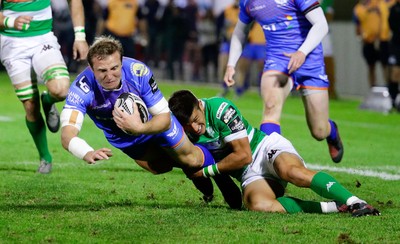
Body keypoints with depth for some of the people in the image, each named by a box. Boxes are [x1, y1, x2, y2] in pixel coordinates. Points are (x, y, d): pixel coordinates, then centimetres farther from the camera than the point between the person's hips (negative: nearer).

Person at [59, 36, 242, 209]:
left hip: (155, 123, -1)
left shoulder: (138, 72, -39)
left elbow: (164, 118, -30)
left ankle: (221, 177, 37)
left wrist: (140, 128, -52)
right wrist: (88, 154, -72)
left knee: (191, 159, 4)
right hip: (120, 137, 1)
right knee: (160, 167, 13)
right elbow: (67, 135, -50)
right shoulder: (82, 88, -40)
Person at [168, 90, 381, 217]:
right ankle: (336, 207, -32)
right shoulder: (183, 130, -2)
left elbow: (243, 155, -14)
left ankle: (355, 203, -44)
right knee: (258, 205, -32)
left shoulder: (219, 109, -18)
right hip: (249, 174, 4)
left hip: (266, 147, -4)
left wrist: (208, 170, -10)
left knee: (291, 171, -41)